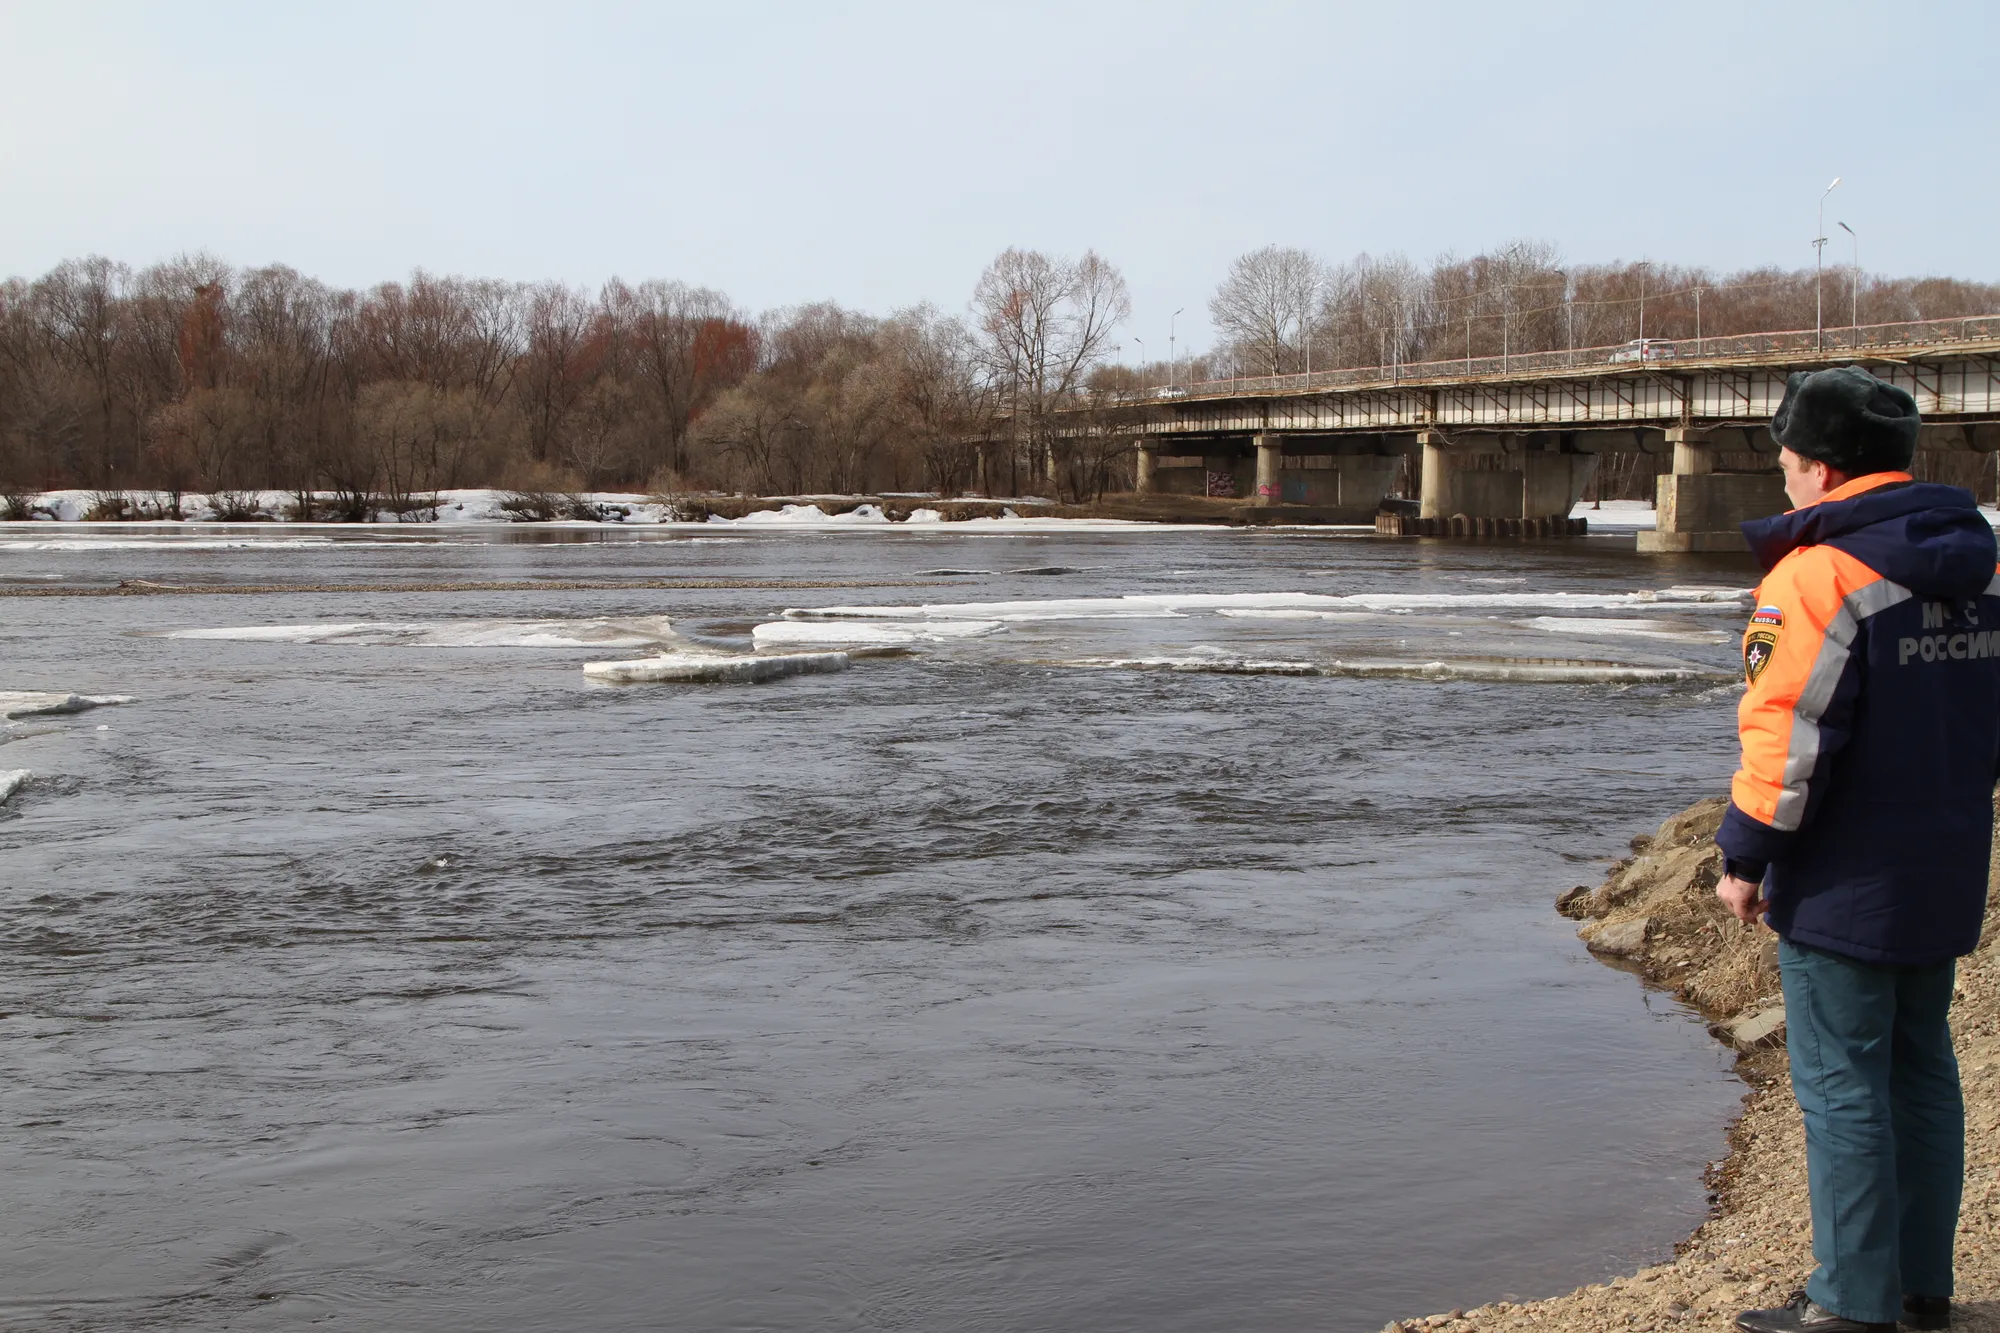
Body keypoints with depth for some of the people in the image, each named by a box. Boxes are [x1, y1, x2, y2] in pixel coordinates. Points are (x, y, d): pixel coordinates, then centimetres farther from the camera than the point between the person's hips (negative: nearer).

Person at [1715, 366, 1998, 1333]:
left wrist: (1745, 856, -10)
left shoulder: (1820, 573, -17)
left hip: (1845, 886, -8)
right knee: (1922, 1073, 17)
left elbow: (1789, 737, -19)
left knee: (1842, 1087, 0)